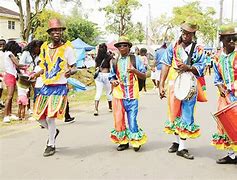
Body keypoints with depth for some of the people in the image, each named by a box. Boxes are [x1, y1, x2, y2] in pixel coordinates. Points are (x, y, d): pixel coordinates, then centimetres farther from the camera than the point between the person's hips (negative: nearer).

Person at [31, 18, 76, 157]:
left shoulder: (67, 48, -5)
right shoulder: (45, 48, 10)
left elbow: (74, 68, -5)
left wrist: (70, 72, -27)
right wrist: (35, 74, 6)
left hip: (60, 87, -6)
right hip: (46, 86, 6)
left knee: (50, 116, -12)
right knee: (39, 116, 7)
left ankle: (51, 145, 9)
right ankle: (54, 131, 37)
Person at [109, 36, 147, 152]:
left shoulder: (135, 59, 3)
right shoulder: (115, 62, 12)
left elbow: (144, 76, 2)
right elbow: (112, 76, 20)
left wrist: (135, 71, -17)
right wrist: (113, 81, -3)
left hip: (132, 94, -3)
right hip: (118, 94, 3)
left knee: (132, 118, -5)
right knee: (118, 119, 5)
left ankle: (136, 141, 14)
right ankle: (123, 141, 19)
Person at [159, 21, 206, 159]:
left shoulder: (199, 50, 0)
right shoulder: (173, 47, 4)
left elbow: (200, 70, 0)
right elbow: (166, 65, 3)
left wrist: (188, 68, -20)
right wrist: (161, 85, -2)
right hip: (174, 85, 2)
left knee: (186, 117, -1)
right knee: (175, 114, 11)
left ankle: (182, 147, 8)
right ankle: (177, 141, 28)